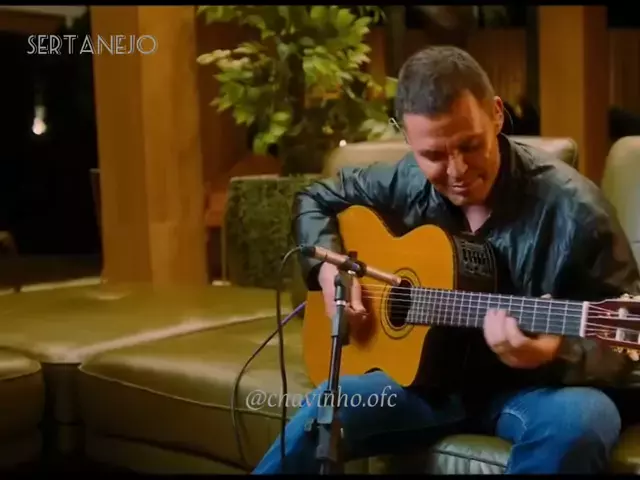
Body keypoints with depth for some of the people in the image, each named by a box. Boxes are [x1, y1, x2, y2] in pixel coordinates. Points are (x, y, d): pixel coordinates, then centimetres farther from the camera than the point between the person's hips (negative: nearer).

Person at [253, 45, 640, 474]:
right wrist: (328, 269, -5)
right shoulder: (407, 182, -4)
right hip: (430, 377, 3)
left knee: (578, 421, -37)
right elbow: (316, 200, 15)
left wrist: (552, 354, -37)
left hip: (532, 387, -2)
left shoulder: (573, 210, -18)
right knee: (320, 414, -24)